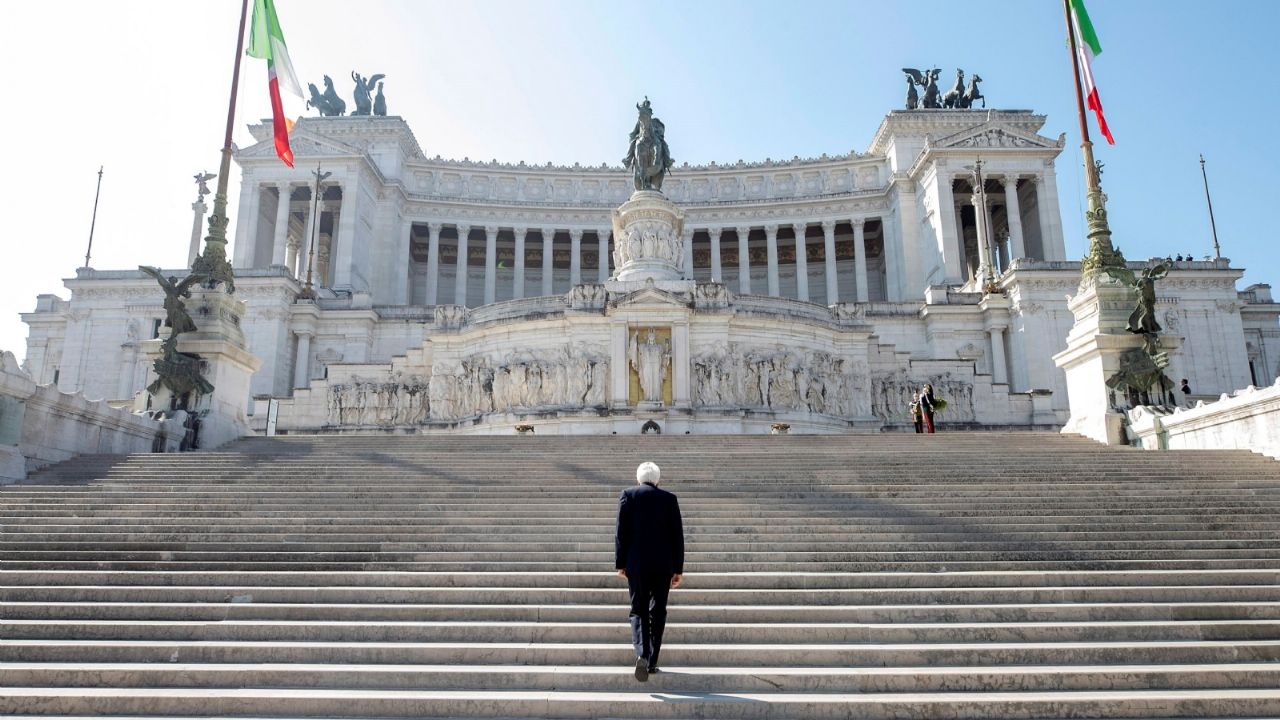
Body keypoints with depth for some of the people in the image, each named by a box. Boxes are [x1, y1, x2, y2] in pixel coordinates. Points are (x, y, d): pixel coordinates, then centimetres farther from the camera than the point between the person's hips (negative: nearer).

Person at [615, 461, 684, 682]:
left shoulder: (628, 495, 1)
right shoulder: (669, 498, 3)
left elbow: (622, 531, -4)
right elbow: (677, 535, 2)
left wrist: (620, 563, 3)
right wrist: (678, 569, 7)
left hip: (636, 564, -1)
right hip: (663, 565, 1)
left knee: (638, 610, 7)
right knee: (658, 612, 13)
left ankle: (642, 654, -15)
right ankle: (652, 662, 14)